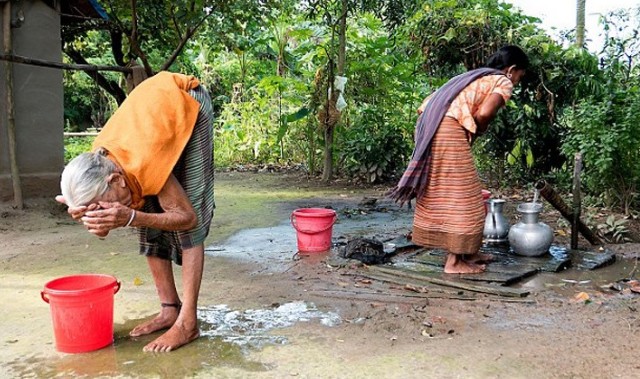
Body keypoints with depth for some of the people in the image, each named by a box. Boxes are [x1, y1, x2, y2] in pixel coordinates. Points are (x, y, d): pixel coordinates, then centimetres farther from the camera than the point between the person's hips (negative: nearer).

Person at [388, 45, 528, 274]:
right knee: (460, 195, 0)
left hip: (429, 124, 9)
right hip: (450, 129, -9)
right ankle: (455, 261, 5)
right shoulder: (503, 82, 8)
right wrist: (477, 131, 9)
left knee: (440, 192, 13)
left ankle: (465, 252, 27)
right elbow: (484, 113, -12)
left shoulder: (475, 76, 31)